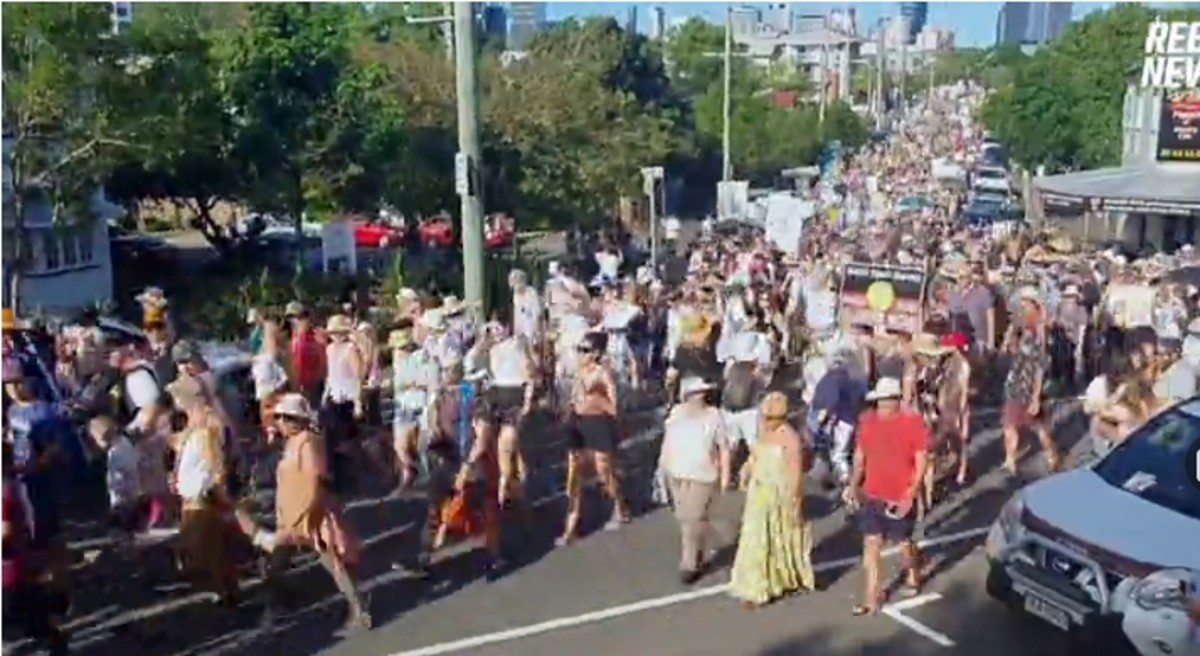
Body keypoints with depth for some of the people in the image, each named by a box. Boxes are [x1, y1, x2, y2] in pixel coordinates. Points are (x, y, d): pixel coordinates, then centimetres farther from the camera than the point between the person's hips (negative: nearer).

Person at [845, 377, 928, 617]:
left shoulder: (913, 422, -14)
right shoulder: (867, 420, -3)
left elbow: (920, 461, -10)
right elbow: (860, 454, 8)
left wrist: (911, 494, -18)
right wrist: (853, 485, 0)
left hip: (900, 498, -3)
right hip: (871, 495, 3)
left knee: (904, 544, 14)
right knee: (871, 545, 4)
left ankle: (914, 573, 47)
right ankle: (871, 599, 13)